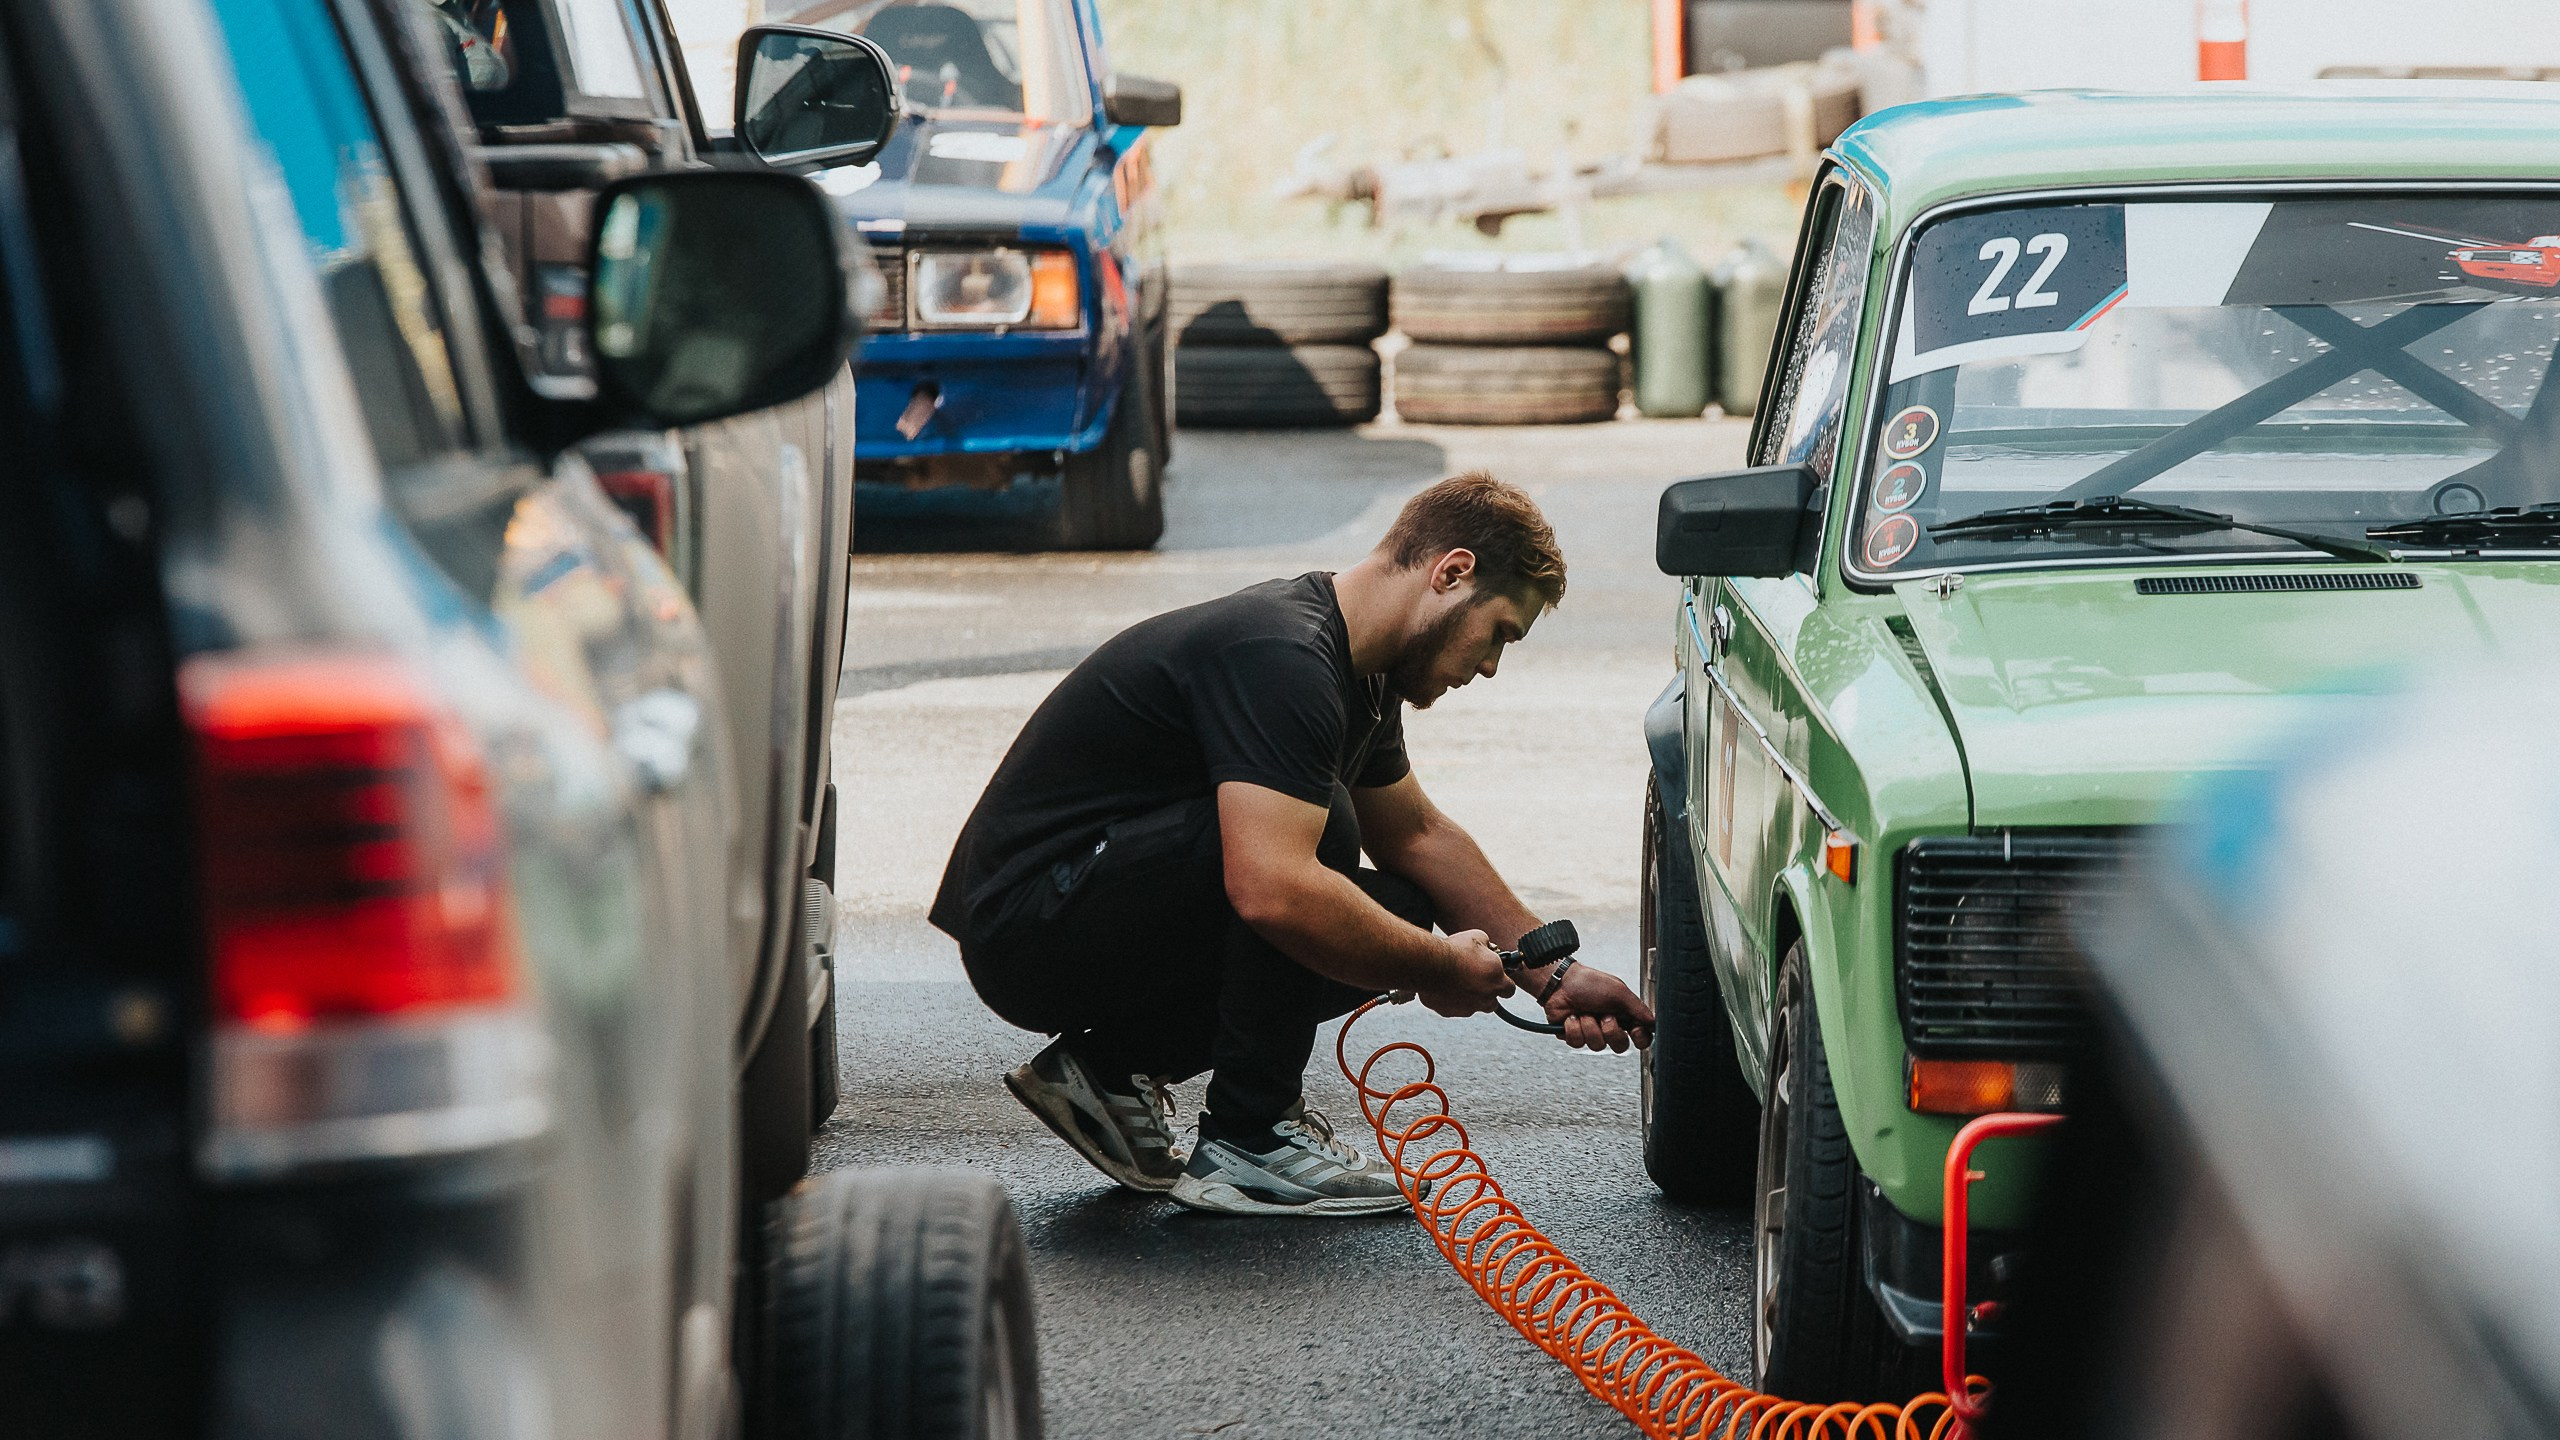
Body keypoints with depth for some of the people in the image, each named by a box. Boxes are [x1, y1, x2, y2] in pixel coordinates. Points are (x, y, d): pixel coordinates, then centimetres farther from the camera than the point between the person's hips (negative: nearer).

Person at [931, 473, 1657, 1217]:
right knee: (1319, 827, -26)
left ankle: (1111, 1067, 11)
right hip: (1026, 925, -10)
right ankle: (1249, 1143, -14)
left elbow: (1420, 837, 25)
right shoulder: (1281, 659, -24)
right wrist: (1440, 970, -21)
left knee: (1393, 917, 7)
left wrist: (1554, 976, 17)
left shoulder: (1352, 670, 9)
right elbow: (1273, 890, -35)